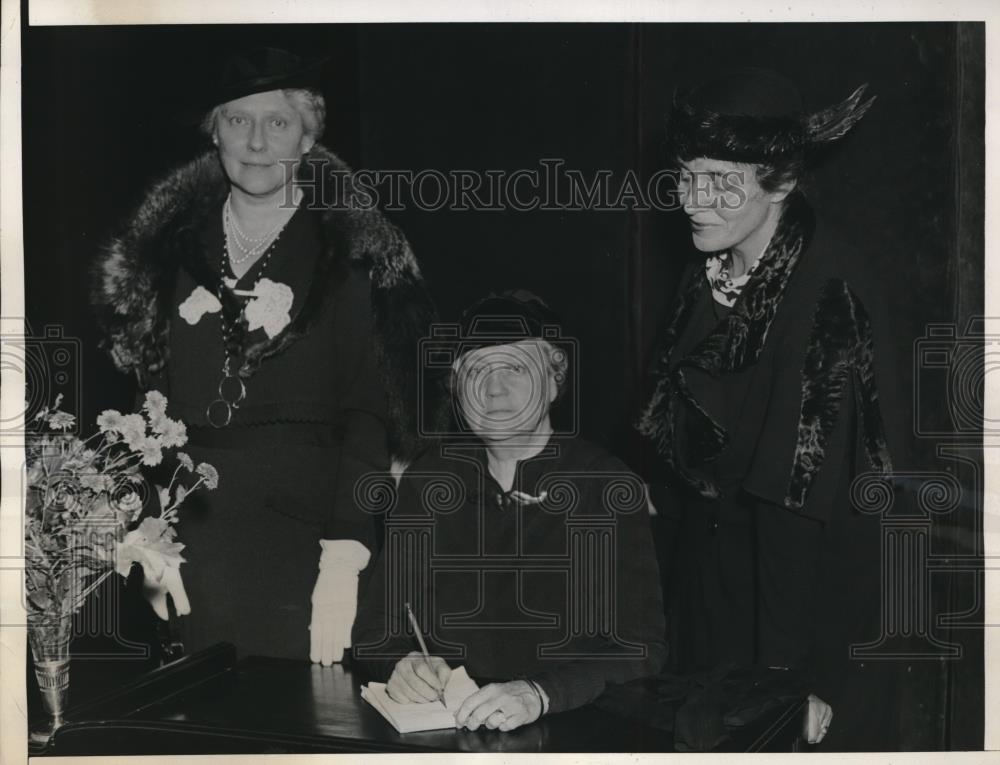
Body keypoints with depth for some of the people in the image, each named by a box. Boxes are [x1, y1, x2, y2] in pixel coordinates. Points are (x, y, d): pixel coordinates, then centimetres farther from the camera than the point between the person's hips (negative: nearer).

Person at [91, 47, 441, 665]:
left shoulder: (354, 256, -2)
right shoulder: (171, 246, 10)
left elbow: (368, 416, -7)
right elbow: (146, 399, 11)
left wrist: (344, 563, -15)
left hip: (300, 545, -3)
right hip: (190, 546, 3)